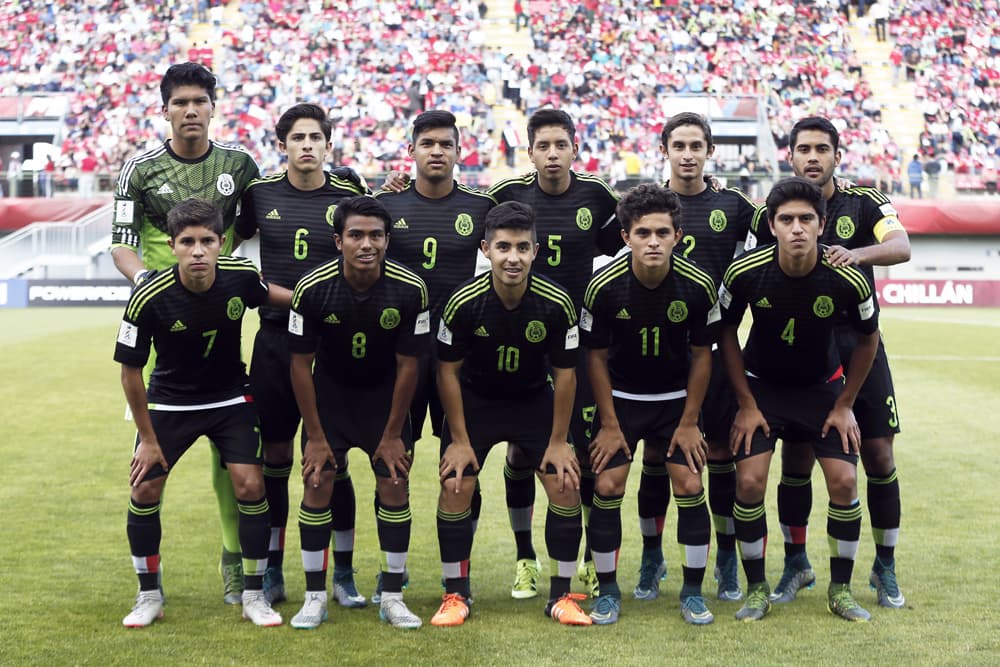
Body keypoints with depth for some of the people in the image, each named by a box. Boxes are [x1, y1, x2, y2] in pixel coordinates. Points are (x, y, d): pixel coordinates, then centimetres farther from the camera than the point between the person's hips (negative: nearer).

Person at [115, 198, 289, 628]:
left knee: (250, 485, -10)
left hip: (231, 398, 1)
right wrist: (148, 439, -9)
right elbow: (130, 371, -14)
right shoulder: (148, 298, -26)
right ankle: (149, 596, 14)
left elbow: (270, 295, 9)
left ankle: (253, 596, 6)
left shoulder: (240, 276, -19)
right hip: (170, 402, -1)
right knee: (144, 490, -6)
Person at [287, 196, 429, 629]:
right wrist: (316, 436, -10)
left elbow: (407, 365, -12)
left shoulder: (410, 290, -23)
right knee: (317, 484, -7)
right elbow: (301, 363, -13)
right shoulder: (312, 288, -24)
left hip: (385, 394, 0)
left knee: (394, 485, -4)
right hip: (329, 393, 0)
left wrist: (393, 434, -7)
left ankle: (392, 596, 9)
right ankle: (315, 596, 6)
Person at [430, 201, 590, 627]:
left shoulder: (556, 303, -23)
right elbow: (448, 371, -12)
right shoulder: (464, 302, -24)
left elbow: (564, 373, -11)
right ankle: (455, 595, 6)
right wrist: (459, 440, -10)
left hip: (535, 400, 1)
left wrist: (558, 441, -8)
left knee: (566, 488, -8)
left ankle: (561, 596, 8)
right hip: (475, 400, -1)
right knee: (455, 487, -11)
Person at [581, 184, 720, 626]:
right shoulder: (604, 286, -21)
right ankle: (608, 590, 10)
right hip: (620, 397, 0)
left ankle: (693, 591, 10)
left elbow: (702, 354, -5)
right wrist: (609, 423, -7)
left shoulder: (698, 286, -19)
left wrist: (689, 421, -5)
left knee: (690, 487, -6)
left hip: (677, 398, 1)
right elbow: (596, 355, -8)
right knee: (607, 486, -8)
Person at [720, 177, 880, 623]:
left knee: (844, 481, -10)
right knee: (749, 481, -13)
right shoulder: (745, 272, -23)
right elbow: (726, 333, -6)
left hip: (823, 386, 1)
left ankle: (840, 590, 10)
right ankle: (757, 589, 5)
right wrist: (747, 404, -7)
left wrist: (844, 406, -2)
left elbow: (868, 337, -4)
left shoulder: (846, 279, -23)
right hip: (761, 385, 0)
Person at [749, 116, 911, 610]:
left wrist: (859, 253, -39)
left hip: (860, 350, 0)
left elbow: (901, 247, -19)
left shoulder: (864, 203, -2)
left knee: (879, 457, 0)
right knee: (796, 461, 0)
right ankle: (795, 565, 18)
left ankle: (885, 569, 16)